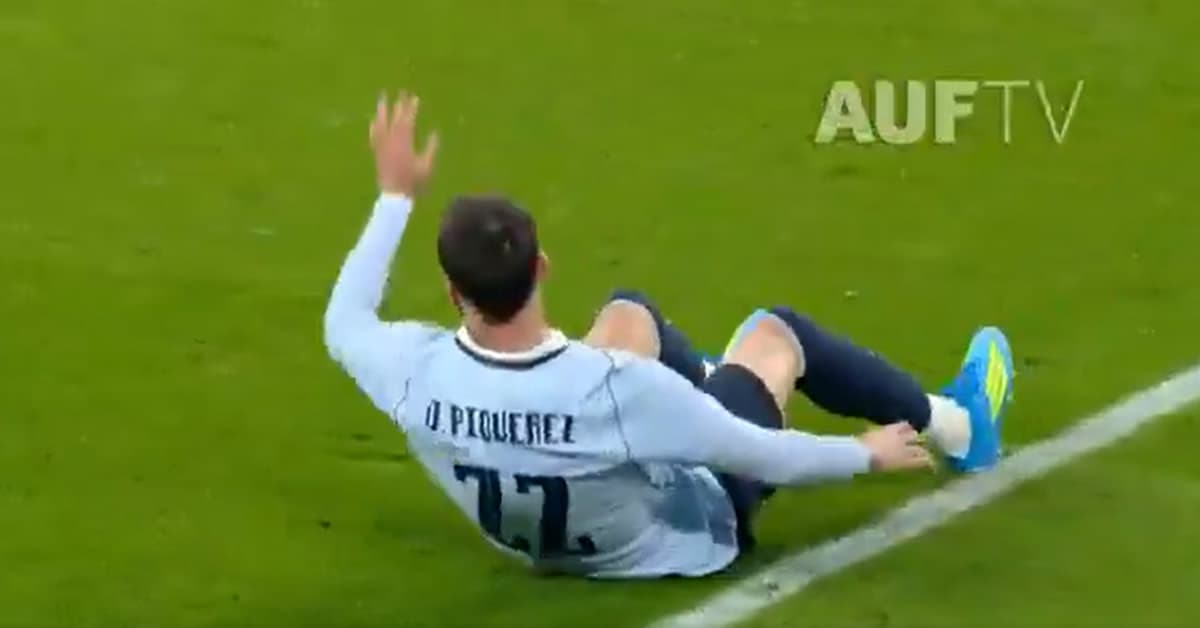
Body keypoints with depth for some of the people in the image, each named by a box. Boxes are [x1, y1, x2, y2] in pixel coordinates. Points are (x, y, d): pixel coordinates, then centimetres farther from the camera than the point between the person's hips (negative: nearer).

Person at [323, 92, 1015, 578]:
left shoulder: (420, 372, -32)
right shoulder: (614, 388, -43)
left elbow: (342, 323, -6)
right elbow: (762, 456, -28)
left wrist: (395, 195, 2)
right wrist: (867, 454, -9)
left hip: (541, 539, 5)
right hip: (694, 536, -4)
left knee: (629, 311, 20)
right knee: (777, 330, 14)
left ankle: (701, 387, 57)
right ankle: (954, 425, 39)